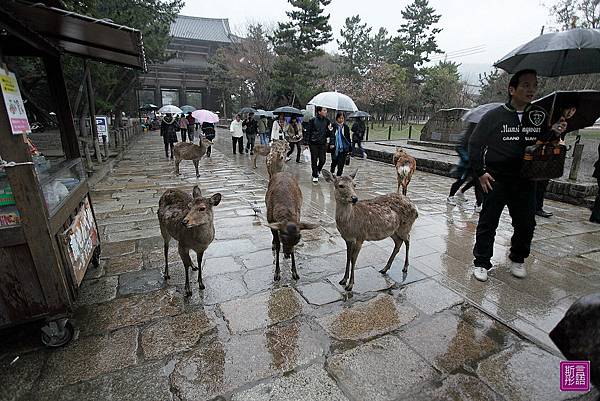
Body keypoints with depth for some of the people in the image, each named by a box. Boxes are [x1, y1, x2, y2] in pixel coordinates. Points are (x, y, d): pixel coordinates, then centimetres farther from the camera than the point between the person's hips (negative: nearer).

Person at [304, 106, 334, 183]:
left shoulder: (327, 121, 4)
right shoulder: (313, 120, -5)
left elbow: (329, 135, 8)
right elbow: (308, 132, -1)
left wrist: (330, 130, -14)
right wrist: (306, 143, -2)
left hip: (323, 144, 2)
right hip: (313, 143, -2)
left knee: (322, 160, 0)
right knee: (314, 160, 4)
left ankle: (318, 170, 31)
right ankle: (315, 176, 18)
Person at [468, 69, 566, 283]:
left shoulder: (540, 115, 7)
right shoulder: (494, 116, -5)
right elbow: (475, 144, -3)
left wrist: (554, 133, -6)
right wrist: (480, 172, -9)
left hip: (525, 181, 4)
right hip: (496, 180, -4)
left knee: (526, 224, 12)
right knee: (488, 224, 2)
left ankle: (517, 258, 34)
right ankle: (481, 263, 14)